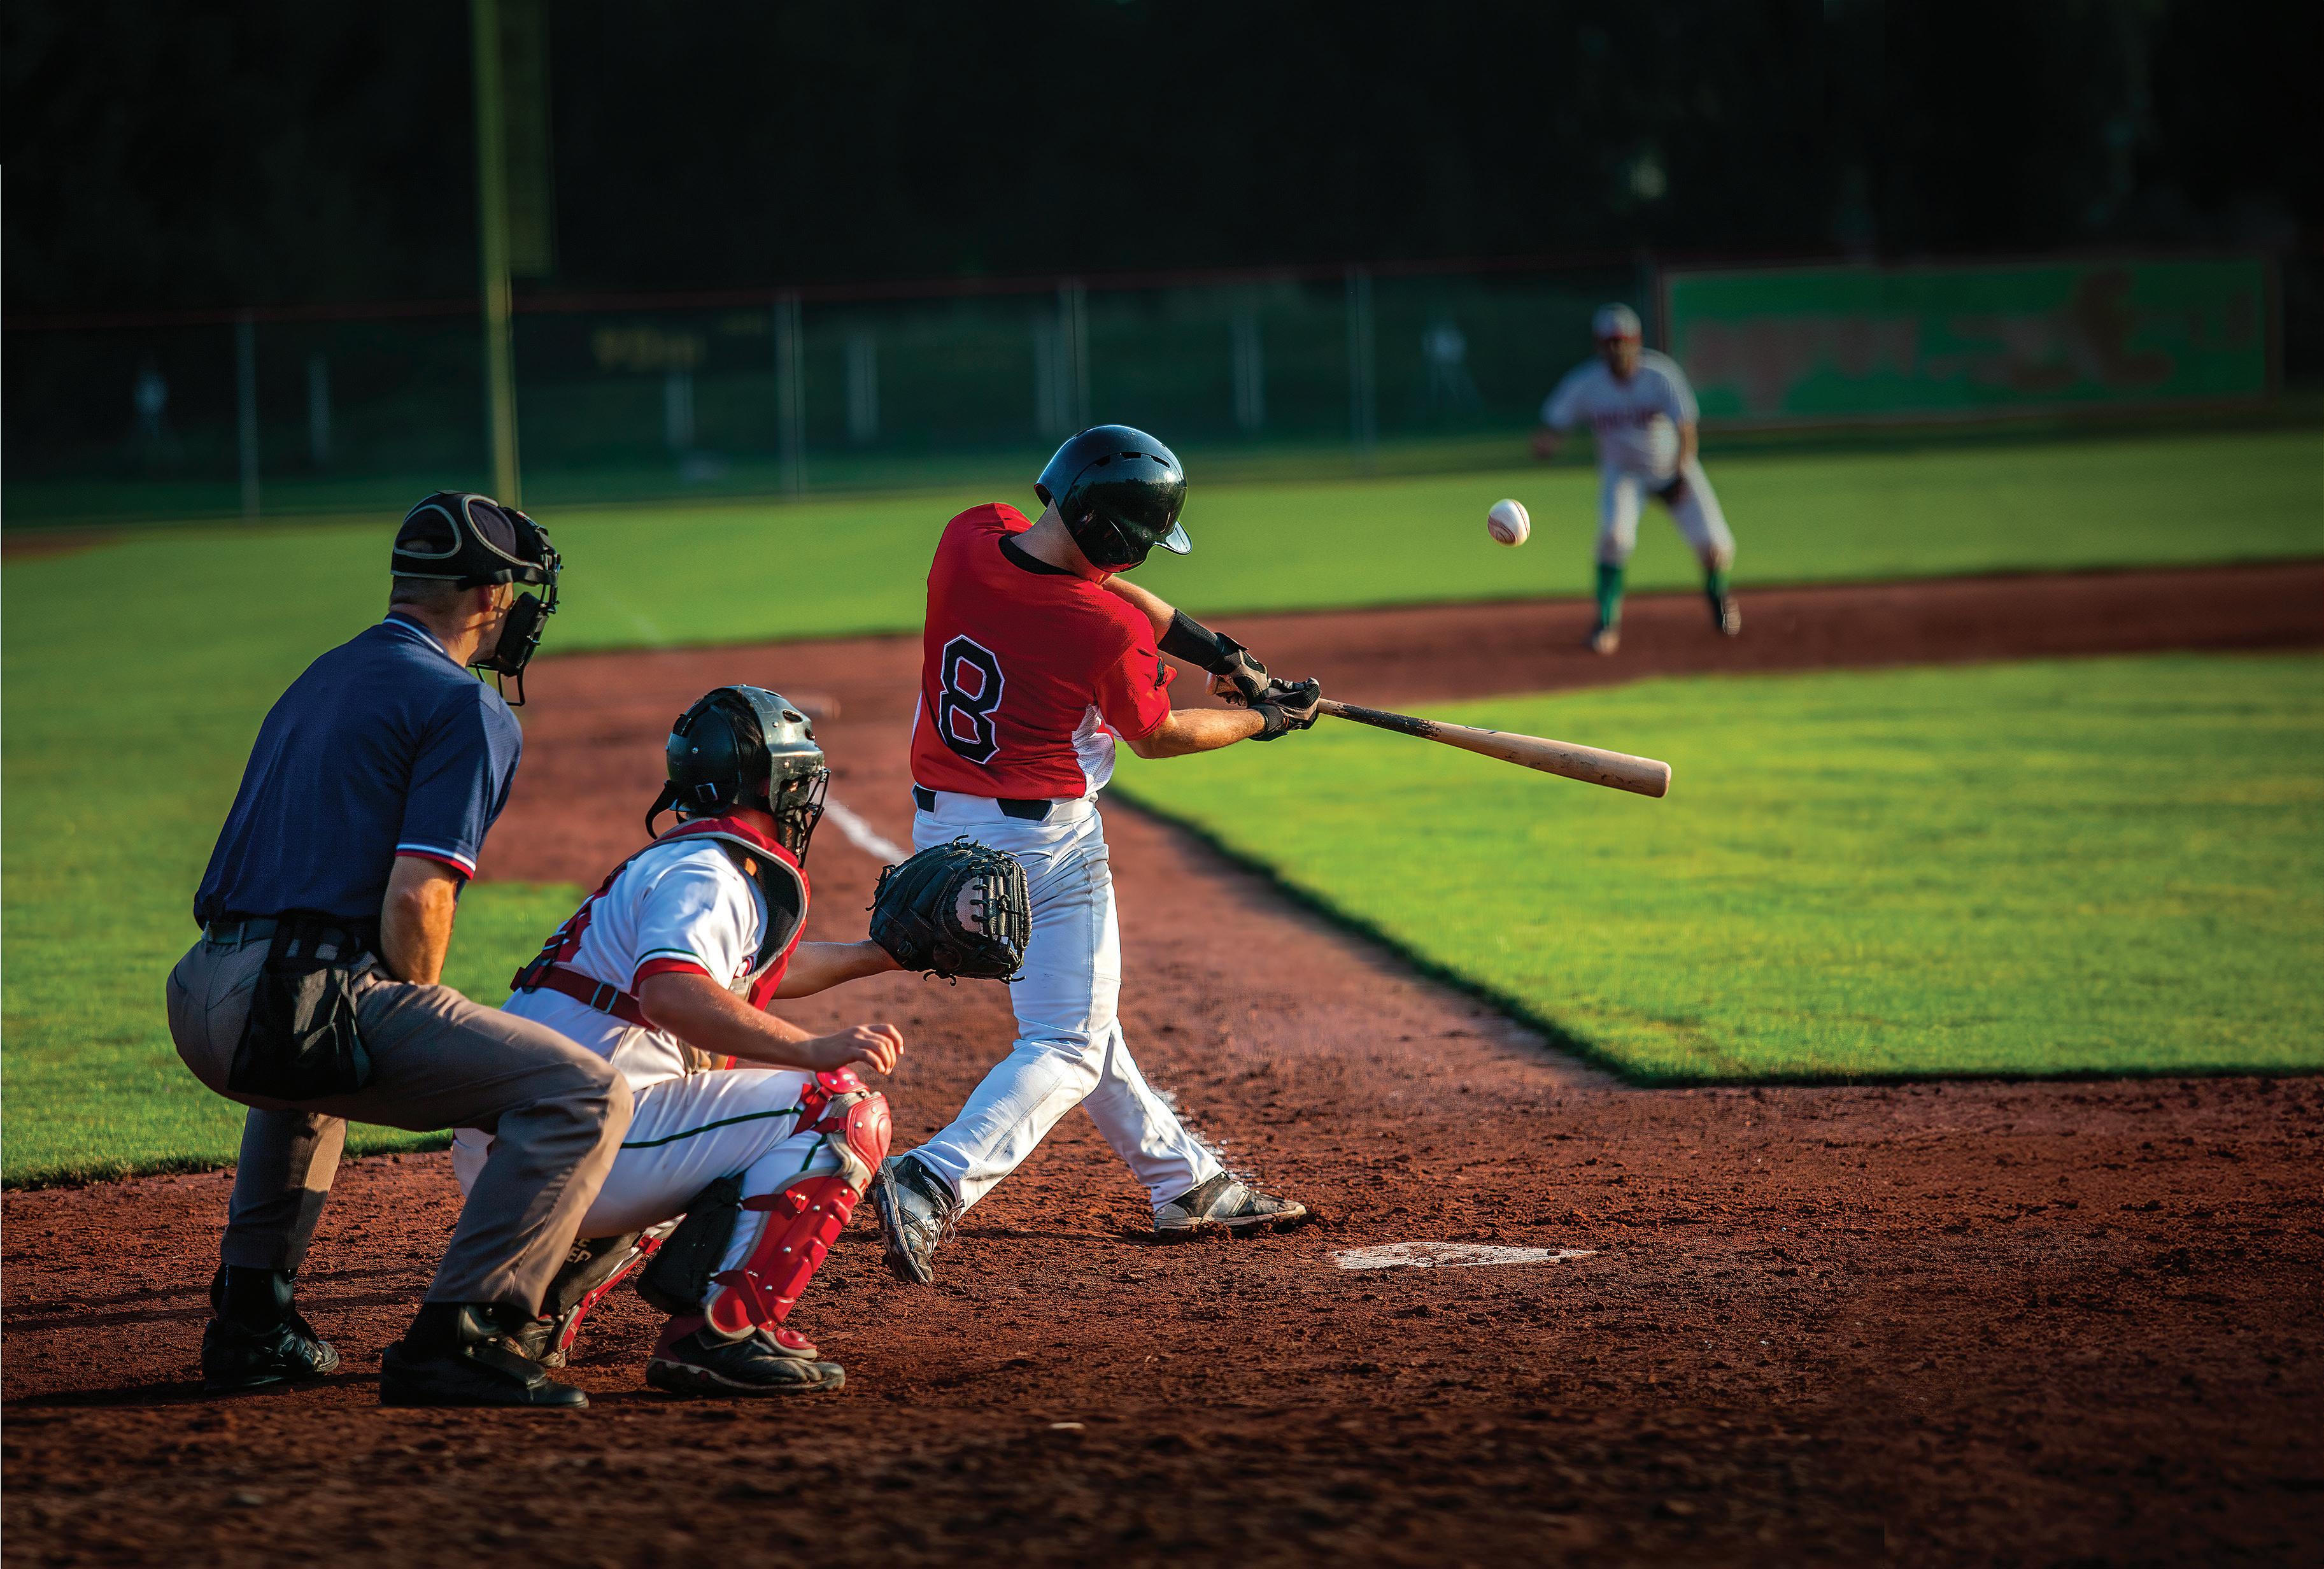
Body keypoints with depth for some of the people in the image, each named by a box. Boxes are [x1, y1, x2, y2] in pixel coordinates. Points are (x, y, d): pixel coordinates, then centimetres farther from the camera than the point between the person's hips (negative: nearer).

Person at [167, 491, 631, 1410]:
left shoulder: (320, 681, 25)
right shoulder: (464, 707, -2)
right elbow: (416, 896, -14)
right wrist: (421, 1028, 3)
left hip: (202, 1007, 9)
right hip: (307, 1002, -9)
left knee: (306, 1081, 43)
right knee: (584, 1097, -10)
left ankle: (249, 1323, 36)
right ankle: (454, 1336, -19)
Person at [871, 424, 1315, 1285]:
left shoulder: (969, 538, -6)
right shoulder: (1110, 631, -23)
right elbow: (1157, 737, -4)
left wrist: (1222, 652, 11)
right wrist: (1262, 719, 13)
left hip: (939, 826, 8)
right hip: (1044, 841, -8)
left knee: (1073, 1013, 21)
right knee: (1069, 1047, 1)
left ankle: (1186, 1181, 35)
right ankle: (932, 1183, -19)